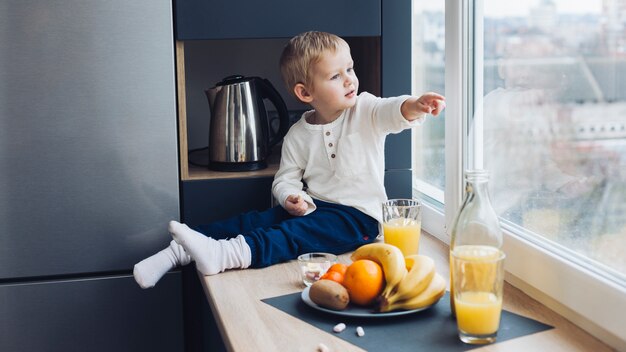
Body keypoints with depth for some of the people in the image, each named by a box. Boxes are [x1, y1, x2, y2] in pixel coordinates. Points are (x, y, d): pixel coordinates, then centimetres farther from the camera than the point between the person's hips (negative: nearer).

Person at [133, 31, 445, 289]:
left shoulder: (366, 111, -5)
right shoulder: (298, 135, 4)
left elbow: (393, 112, -24)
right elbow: (286, 178, 7)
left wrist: (414, 106, -49)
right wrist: (291, 197, -18)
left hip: (358, 216, -5)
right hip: (312, 206, 5)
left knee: (298, 233, -29)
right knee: (254, 220, -13)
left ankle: (226, 254, -50)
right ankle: (179, 250, -18)